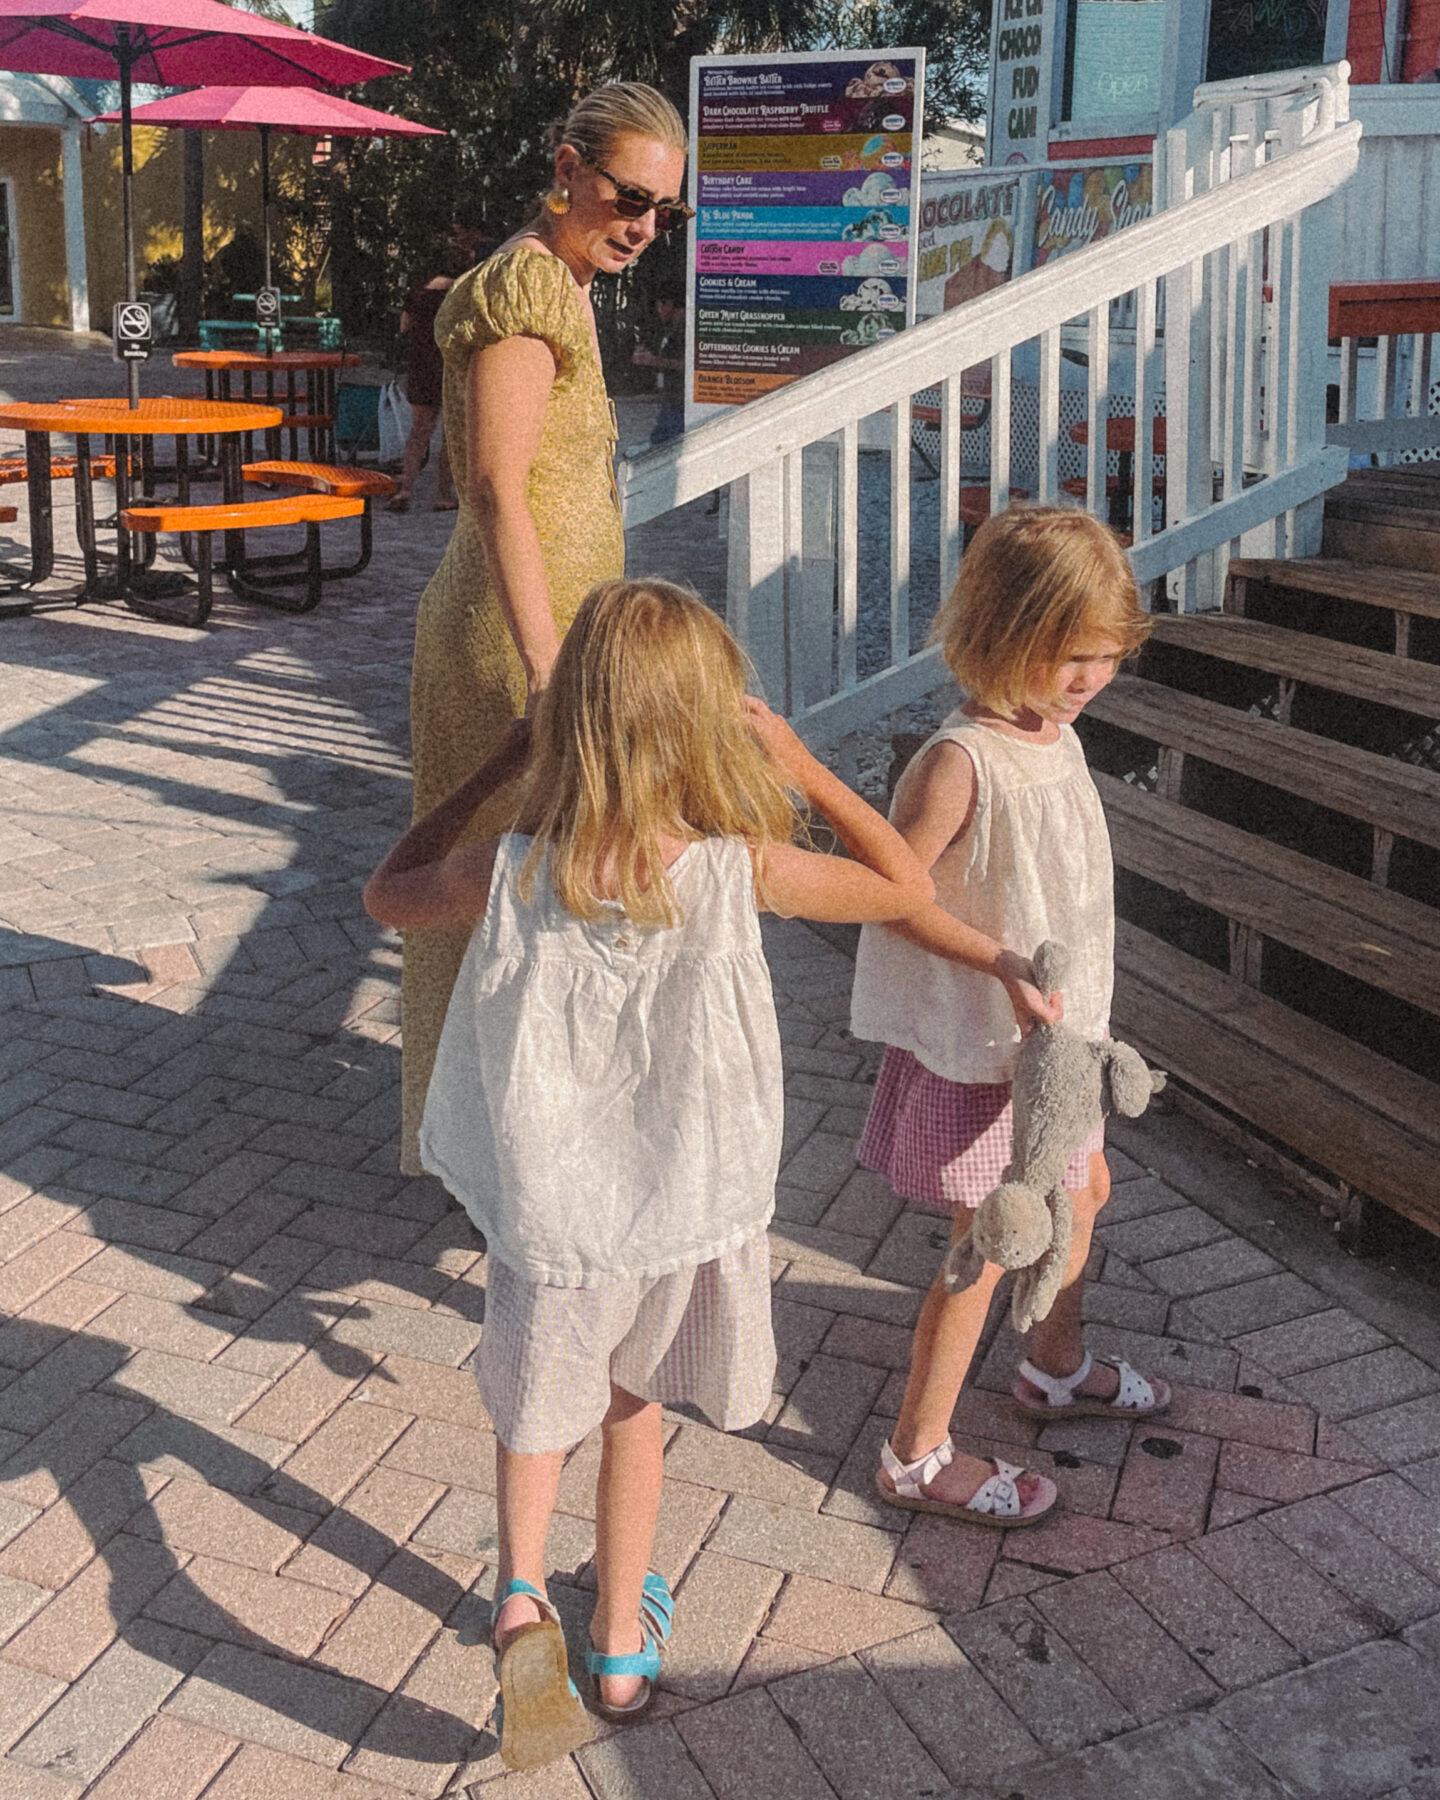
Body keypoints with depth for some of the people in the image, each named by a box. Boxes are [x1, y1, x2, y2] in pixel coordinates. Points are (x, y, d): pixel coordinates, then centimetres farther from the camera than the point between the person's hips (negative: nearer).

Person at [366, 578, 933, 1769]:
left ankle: (519, 1588, 4)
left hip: (553, 1215, -1)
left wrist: (499, 768, 2)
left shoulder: (513, 875, -21)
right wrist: (800, 768, -1)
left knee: (538, 1403, 26)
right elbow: (906, 888, -5)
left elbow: (387, 896, 2)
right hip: (688, 1207, 1)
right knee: (633, 1401, 25)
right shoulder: (739, 870, -23)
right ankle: (623, 1643, 40)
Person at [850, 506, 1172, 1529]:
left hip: (1053, 1030, 9)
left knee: (1083, 1189, 25)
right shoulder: (961, 761, -26)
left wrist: (1070, 1006, 18)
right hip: (977, 1042, -9)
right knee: (990, 1244, 0)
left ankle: (1057, 1369, 50)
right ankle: (919, 1455, 17)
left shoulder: (1057, 735, 1)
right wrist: (1003, 962, -29)